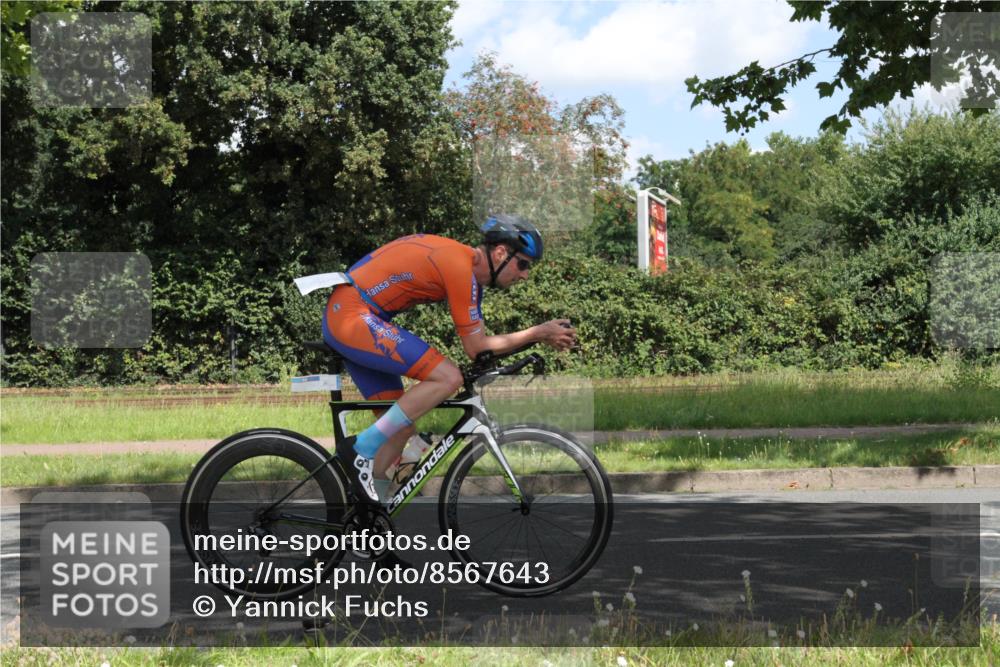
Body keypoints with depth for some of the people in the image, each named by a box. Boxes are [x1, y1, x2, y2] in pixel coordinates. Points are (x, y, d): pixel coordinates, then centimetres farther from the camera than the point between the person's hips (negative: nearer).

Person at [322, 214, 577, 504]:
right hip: (353, 316, -11)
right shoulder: (460, 267, -17)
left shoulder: (468, 264, 13)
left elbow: (477, 341, 15)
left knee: (401, 425, 10)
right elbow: (476, 348, -13)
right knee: (448, 378, -18)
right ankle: (362, 448, -13)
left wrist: (542, 335, 9)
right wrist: (538, 333, -7)